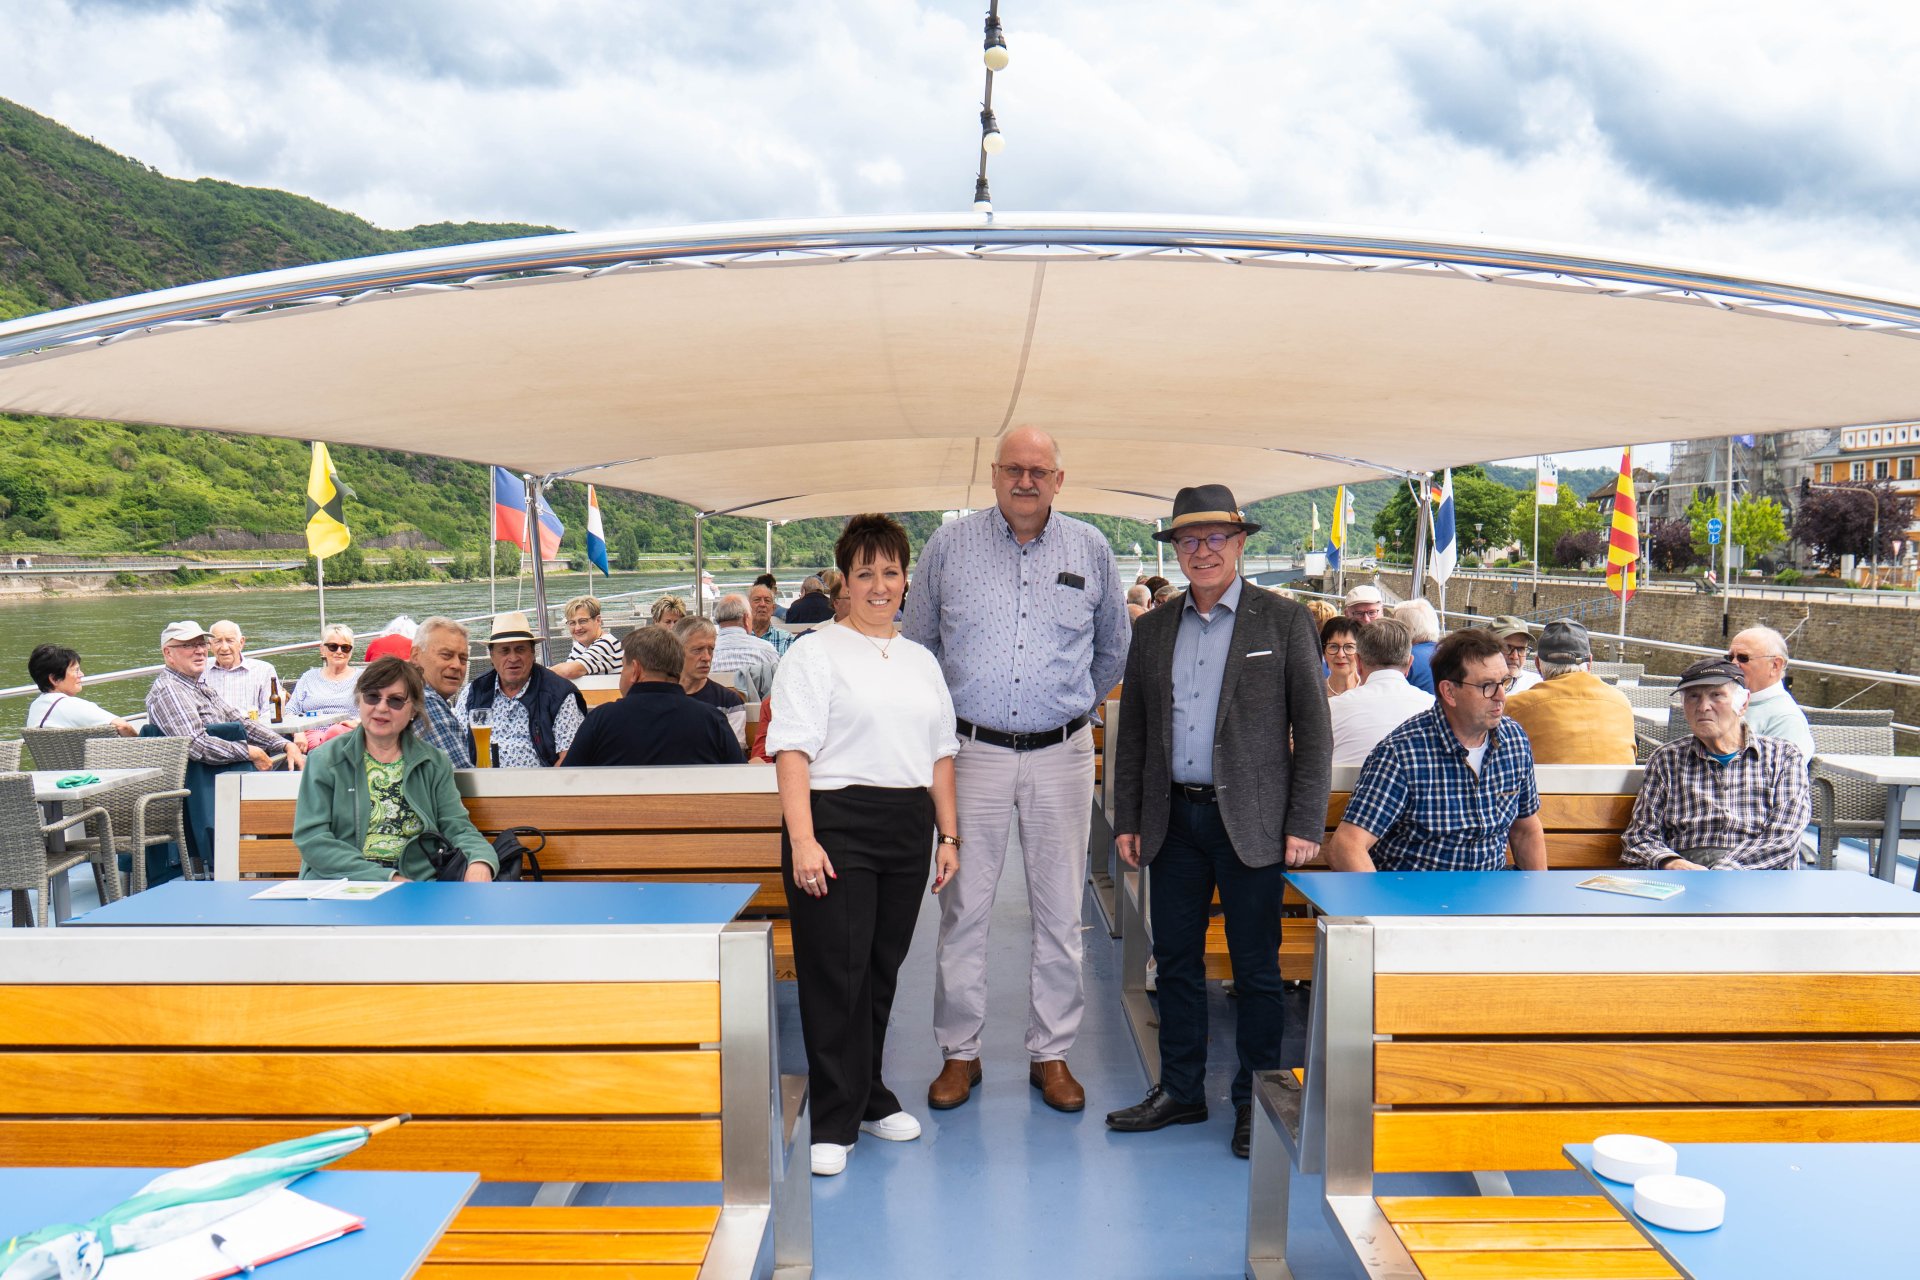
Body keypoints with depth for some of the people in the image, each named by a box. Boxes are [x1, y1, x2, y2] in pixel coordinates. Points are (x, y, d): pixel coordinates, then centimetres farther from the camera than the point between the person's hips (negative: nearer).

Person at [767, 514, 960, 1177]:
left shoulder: (921, 661, 18)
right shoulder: (815, 655, -1)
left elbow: (940, 754, 20)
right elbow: (792, 750, -9)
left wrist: (948, 833, 14)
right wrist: (801, 839, -18)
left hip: (908, 826, 6)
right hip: (837, 823, -5)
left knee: (883, 968, 12)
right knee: (836, 971, -4)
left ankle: (868, 1094, 28)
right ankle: (834, 1120, 7)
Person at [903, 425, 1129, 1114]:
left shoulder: (1090, 548, 6)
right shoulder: (950, 545, 2)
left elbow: (1113, 646, 20)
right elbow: (918, 641, 14)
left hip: (1061, 754, 1)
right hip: (974, 749, -1)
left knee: (1059, 909, 7)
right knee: (963, 906, 3)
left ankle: (1051, 1052, 20)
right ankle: (959, 1051, 18)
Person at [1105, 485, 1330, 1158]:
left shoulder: (1284, 621, -1)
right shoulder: (1153, 629, 10)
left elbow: (1313, 727, -3)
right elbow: (1132, 731, 13)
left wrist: (1305, 824, -8)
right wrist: (1126, 819, 8)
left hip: (1250, 822, -4)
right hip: (1173, 821, 4)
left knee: (1256, 968, 6)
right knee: (1175, 961, 12)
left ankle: (1255, 1101, 20)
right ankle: (1180, 1091, 26)